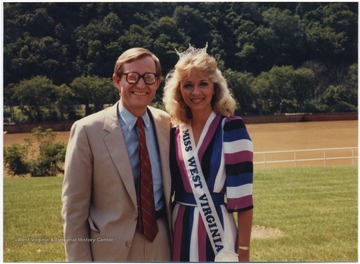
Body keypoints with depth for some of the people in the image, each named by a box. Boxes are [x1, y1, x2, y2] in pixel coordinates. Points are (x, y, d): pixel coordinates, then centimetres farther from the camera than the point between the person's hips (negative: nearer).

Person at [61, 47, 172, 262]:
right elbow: (74, 206, -8)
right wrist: (80, 259, -9)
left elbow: (173, 187, 10)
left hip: (162, 244, 3)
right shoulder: (88, 130, -11)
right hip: (112, 249, -3)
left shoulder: (167, 123, 0)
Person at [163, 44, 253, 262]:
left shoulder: (231, 128, -9)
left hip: (218, 230, -4)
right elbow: (170, 187, 12)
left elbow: (243, 193, -11)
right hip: (181, 231, 5)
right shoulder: (175, 133, 6)